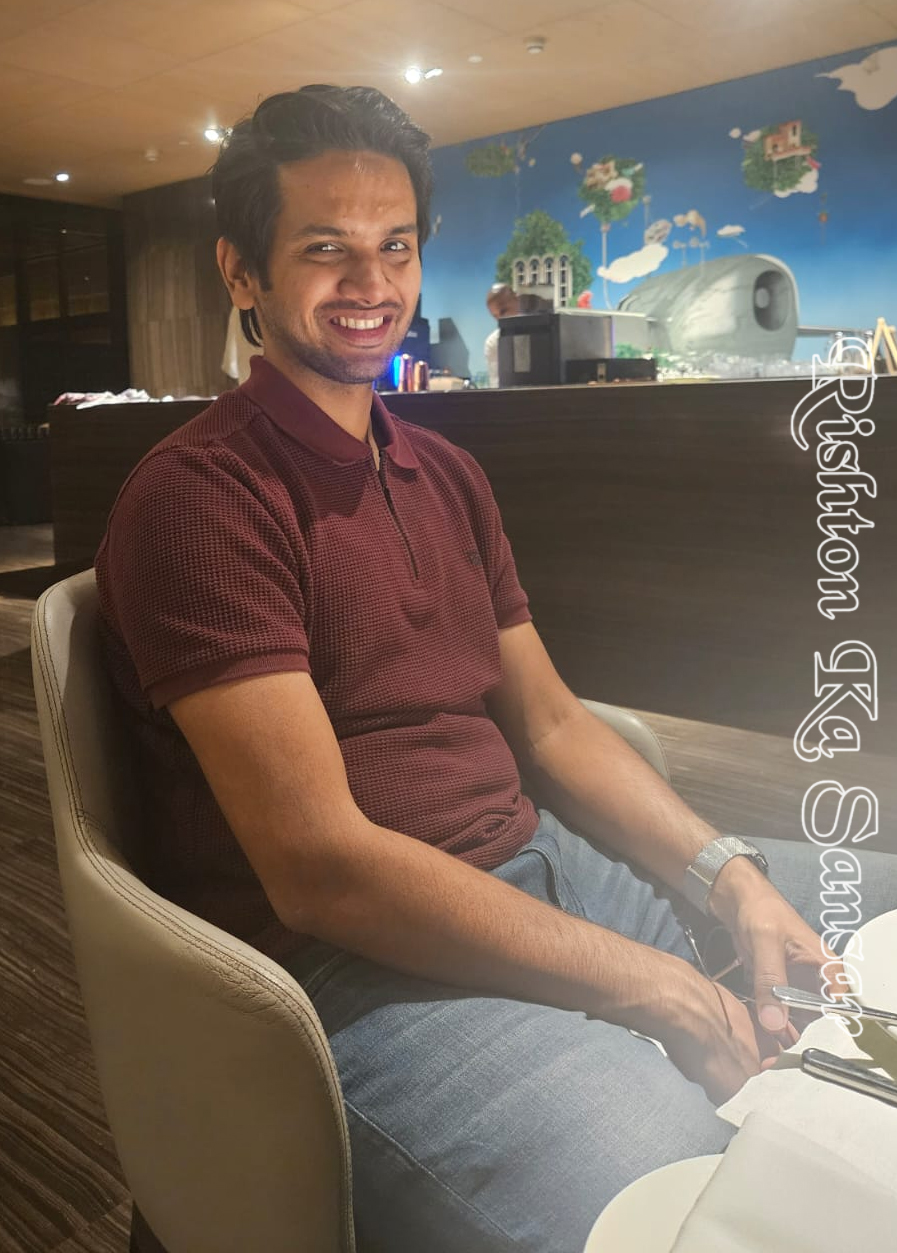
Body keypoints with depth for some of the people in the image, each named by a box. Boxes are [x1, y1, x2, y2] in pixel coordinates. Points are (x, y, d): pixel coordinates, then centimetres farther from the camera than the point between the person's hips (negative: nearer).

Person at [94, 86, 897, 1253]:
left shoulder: (446, 474, 12)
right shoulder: (196, 499, -14)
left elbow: (551, 725, 12)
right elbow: (320, 870, -20)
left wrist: (729, 877, -4)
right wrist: (657, 989, -17)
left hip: (533, 869, 8)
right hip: (350, 954, -7)